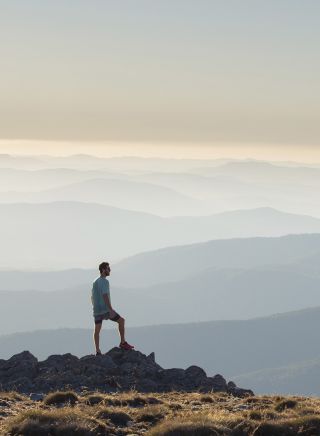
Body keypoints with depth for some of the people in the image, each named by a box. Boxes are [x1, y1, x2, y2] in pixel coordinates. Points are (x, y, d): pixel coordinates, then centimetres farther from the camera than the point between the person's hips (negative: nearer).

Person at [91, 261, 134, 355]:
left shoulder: (95, 282, 17)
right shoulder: (104, 281, -11)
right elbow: (105, 296, -20)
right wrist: (111, 310, -24)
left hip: (96, 311, 8)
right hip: (105, 309, -8)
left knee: (97, 329, 5)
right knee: (121, 321, 7)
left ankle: (97, 351, 1)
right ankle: (123, 342, 9)